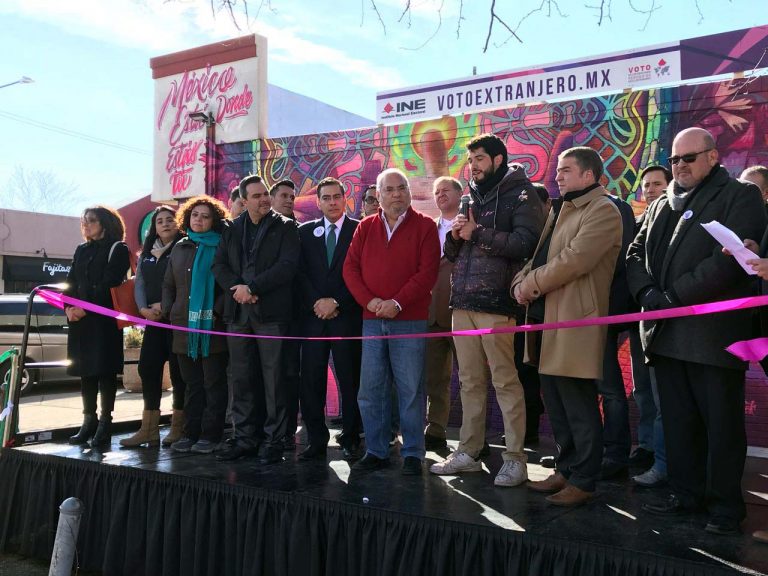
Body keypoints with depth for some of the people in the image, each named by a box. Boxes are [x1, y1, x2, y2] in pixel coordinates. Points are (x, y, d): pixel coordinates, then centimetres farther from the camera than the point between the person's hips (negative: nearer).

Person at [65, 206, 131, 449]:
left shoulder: (117, 249, -1)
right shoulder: (81, 251, 19)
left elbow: (108, 284, -11)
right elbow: (71, 282, 14)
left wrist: (86, 308, -16)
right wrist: (68, 307, -4)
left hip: (105, 319, -6)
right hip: (80, 319, 6)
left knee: (105, 369, -5)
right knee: (85, 369, 8)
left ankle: (105, 423, 0)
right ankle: (89, 421, 17)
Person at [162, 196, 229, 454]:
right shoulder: (180, 248, 16)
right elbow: (168, 284, 21)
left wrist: (217, 311, -14)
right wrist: (169, 312, 9)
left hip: (213, 326, -5)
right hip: (184, 326, 5)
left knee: (214, 382, 1)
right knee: (192, 383, 10)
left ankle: (211, 435, 6)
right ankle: (191, 433, 17)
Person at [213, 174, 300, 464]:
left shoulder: (285, 227, 2)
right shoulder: (232, 229, 15)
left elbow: (288, 266, -9)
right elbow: (219, 265, 10)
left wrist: (251, 287, -13)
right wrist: (236, 287, -9)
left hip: (271, 312, -4)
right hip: (238, 312, 4)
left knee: (273, 378, -1)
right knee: (241, 378, 8)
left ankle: (273, 440, 7)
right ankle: (245, 438, 18)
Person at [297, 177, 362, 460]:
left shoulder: (360, 230, 4)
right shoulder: (305, 231, 13)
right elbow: (300, 273, 6)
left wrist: (336, 303, -9)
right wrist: (317, 302, -6)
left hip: (347, 316, -2)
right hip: (313, 315, 3)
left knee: (350, 380, 2)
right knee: (310, 381, 1)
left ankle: (350, 438, 13)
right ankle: (316, 440, 10)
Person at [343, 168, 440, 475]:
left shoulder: (424, 226, 2)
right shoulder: (365, 227, 12)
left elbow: (428, 271, -7)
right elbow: (350, 268, 6)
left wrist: (397, 302, -14)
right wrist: (369, 300, -9)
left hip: (410, 320, -3)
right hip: (372, 320, 3)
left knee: (410, 390, 0)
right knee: (370, 390, 6)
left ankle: (413, 454, 11)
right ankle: (376, 451, 16)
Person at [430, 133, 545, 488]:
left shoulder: (520, 195, 0)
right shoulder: (471, 199, 21)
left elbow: (526, 243, -16)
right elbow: (452, 254, 24)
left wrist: (477, 234, -11)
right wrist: (454, 236, 2)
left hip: (496, 304, -7)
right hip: (463, 303, 7)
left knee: (506, 382, -4)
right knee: (470, 382, 11)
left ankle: (515, 459, 6)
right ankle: (468, 453, 19)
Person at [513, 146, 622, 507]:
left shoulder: (602, 210, -9)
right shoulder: (560, 209, 21)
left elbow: (574, 259, -21)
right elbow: (541, 255, 18)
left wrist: (532, 283, -12)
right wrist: (521, 281, -1)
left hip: (574, 322, -9)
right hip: (546, 318, 10)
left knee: (578, 407, -2)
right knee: (556, 403, 16)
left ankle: (583, 481, 10)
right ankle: (565, 470, 28)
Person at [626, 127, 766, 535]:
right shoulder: (661, 206, 21)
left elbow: (730, 257, -13)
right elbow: (636, 253, 13)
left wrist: (674, 296, -15)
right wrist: (647, 292, -7)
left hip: (713, 331, -6)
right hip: (666, 331, 6)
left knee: (721, 423, 2)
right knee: (677, 421, 11)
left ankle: (726, 506, 13)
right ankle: (686, 494, 22)